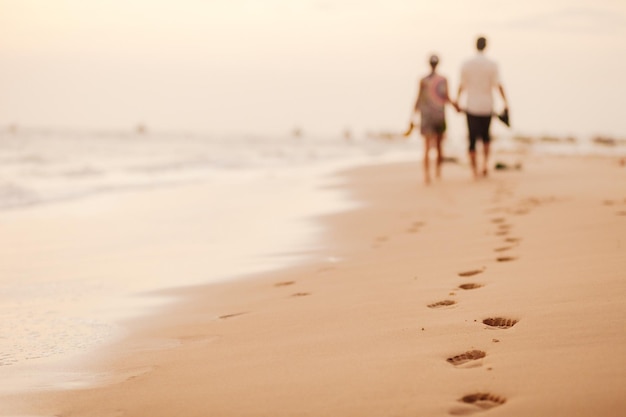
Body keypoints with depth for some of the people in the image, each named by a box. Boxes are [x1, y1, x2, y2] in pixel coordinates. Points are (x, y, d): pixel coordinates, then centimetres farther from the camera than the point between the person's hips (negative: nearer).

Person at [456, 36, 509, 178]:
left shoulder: (466, 65, -4)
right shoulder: (492, 64, -7)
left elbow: (462, 86, 2)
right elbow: (498, 85, -10)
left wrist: (457, 100, 18)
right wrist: (505, 103, -5)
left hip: (471, 107, 0)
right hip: (487, 106, 0)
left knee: (472, 138, 4)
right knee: (485, 135, 20)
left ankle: (475, 169, 2)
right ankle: (485, 162, 7)